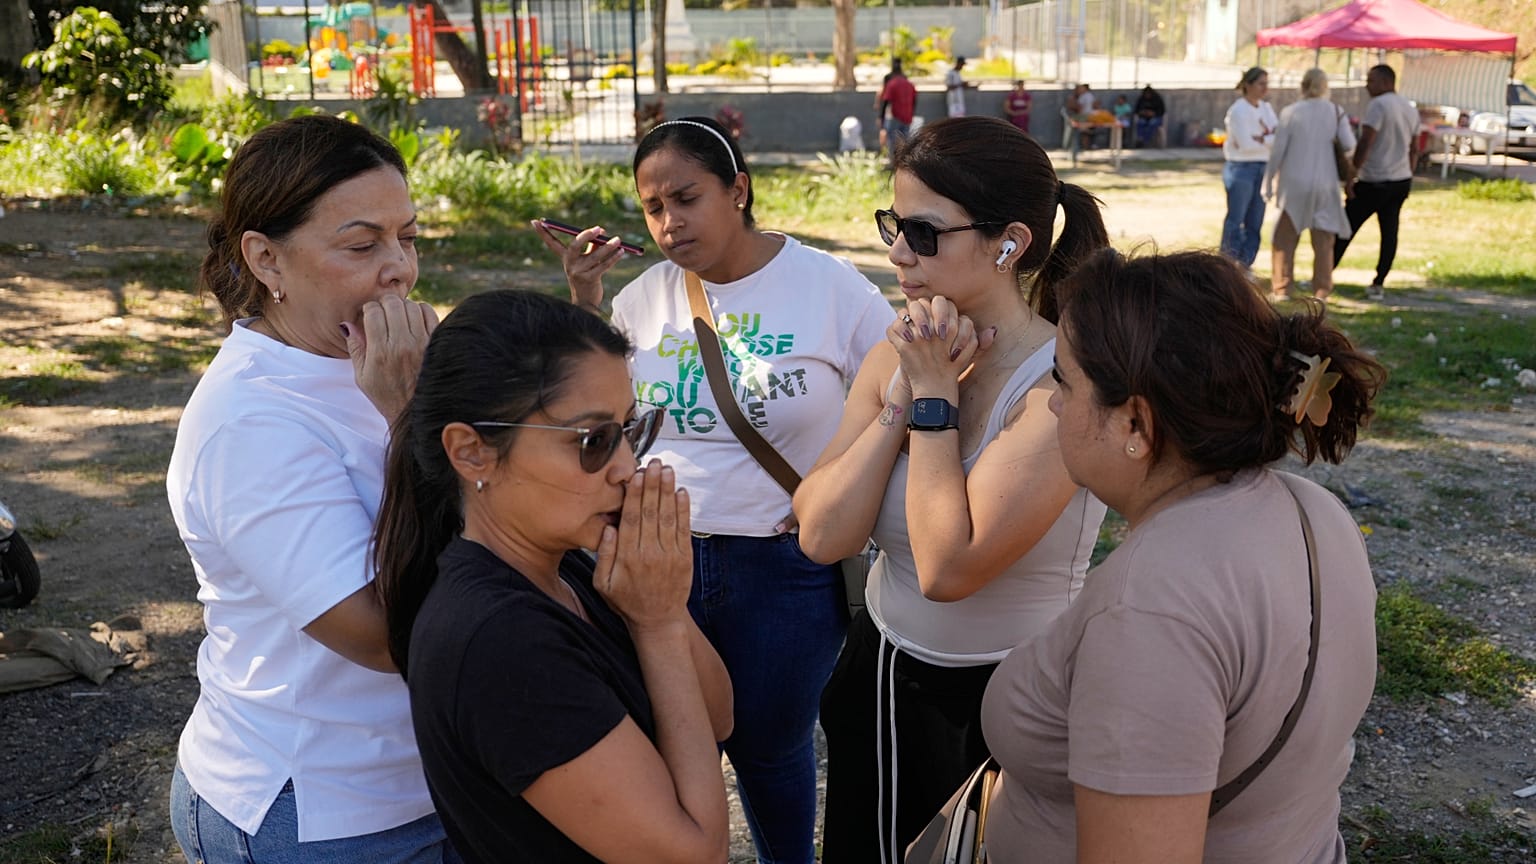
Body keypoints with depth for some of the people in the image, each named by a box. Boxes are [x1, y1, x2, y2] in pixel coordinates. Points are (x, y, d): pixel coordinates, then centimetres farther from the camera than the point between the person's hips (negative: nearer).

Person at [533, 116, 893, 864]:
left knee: (769, 745, 17)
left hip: (786, 568, -2)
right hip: (661, 556, 3)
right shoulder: (645, 297, 0)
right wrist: (584, 304, -6)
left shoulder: (831, 288, -9)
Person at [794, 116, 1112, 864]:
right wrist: (900, 401, -20)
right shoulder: (897, 352, -4)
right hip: (881, 671, 6)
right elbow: (822, 536, -12)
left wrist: (934, 395, -24)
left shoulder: (1062, 383, -23)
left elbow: (947, 567, -29)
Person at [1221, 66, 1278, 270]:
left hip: (1262, 169, 7)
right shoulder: (1238, 110, -9)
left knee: (1255, 222, 7)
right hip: (1241, 169, -7)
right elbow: (1245, 145, -16)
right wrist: (1270, 139, -6)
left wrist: (1261, 139, -15)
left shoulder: (1266, 108, 12)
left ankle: (1245, 265, 14)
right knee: (1235, 220, -3)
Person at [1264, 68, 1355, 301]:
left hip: (1294, 184, -1)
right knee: (1323, 240, 8)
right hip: (1324, 183, 1)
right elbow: (1349, 145, -10)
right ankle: (1321, 290, 6)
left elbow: (1278, 150, -5)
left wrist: (1268, 183, 3)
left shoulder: (1290, 112, -4)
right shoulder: (1335, 111, 0)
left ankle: (1281, 289, 8)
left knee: (1285, 237, 9)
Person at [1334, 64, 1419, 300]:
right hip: (1401, 180, 8)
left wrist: (1351, 176, -18)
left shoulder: (1378, 105, -13)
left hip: (1373, 181, -8)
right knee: (1389, 231, 6)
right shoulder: (1411, 109, 14)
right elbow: (1414, 149, 18)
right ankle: (1378, 284, 8)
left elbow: (1365, 143, -20)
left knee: (1346, 228, -1)